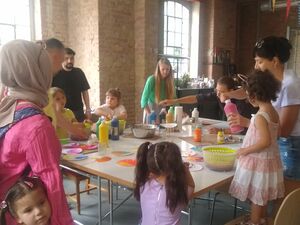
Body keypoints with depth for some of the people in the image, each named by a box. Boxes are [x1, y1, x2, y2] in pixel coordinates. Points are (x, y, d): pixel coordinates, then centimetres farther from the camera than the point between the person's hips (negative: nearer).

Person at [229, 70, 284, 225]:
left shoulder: (260, 116, -26)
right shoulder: (274, 113, 1)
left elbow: (265, 141, -32)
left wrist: (246, 150, -21)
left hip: (258, 161, -9)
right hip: (270, 159, 9)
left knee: (256, 195, 9)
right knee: (262, 194, 24)